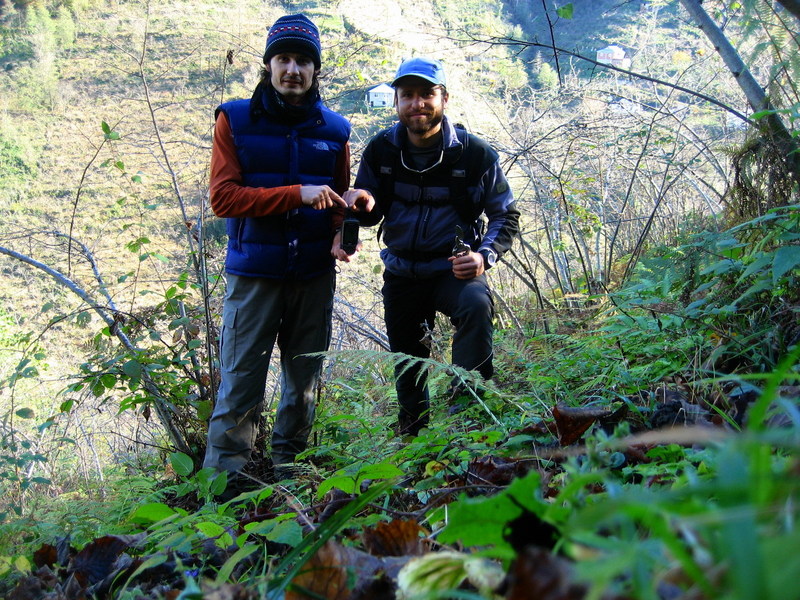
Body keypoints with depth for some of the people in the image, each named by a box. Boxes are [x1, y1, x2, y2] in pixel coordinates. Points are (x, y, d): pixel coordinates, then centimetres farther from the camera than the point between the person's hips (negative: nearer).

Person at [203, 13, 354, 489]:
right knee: (240, 383, -5)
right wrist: (297, 194, -18)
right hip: (254, 274, -3)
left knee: (304, 382, 11)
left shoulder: (334, 129, 9)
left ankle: (288, 471, 25)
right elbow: (223, 197, -9)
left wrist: (342, 235, -5)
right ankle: (224, 480, 4)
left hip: (314, 274, 4)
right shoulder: (236, 120, 0)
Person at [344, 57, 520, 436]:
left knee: (476, 305, -37)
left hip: (454, 268, -3)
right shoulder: (380, 150, -4)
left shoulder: (474, 152, -11)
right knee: (407, 359, 15)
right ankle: (413, 431, 44)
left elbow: (506, 216, -4)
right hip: (401, 273, 3)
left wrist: (484, 257, -22)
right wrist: (362, 203, -20)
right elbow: (371, 214, 6)